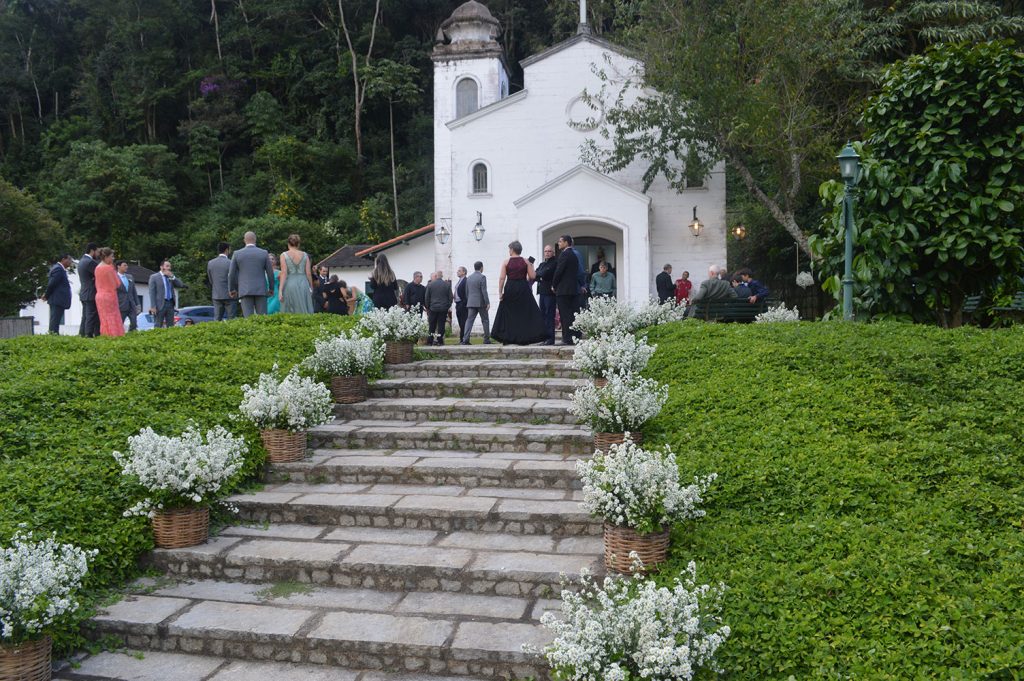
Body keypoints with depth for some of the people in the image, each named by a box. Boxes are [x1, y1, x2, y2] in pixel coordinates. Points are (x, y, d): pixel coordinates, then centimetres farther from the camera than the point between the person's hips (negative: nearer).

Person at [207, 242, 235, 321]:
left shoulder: (210, 263, 5)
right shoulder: (230, 263, -10)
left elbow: (210, 280, 10)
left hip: (216, 296, 4)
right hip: (229, 295, -4)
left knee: (217, 320, 6)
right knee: (231, 320, 0)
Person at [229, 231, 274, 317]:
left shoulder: (237, 254, 1)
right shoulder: (264, 253, 1)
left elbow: (231, 274, 2)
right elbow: (270, 272, 3)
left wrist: (232, 289, 15)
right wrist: (271, 288, 16)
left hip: (245, 291, 0)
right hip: (260, 290, 0)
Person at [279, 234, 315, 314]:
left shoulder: (284, 255, -1)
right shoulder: (304, 255, 5)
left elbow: (283, 273, -8)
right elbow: (308, 273, 2)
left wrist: (281, 290, -8)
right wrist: (311, 288, 12)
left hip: (289, 285, -2)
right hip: (303, 284, 2)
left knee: (289, 314, 2)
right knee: (304, 312, 4)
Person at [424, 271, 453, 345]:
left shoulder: (430, 285, -2)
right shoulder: (447, 285, -1)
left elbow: (426, 297, 3)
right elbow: (451, 297, 2)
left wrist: (427, 307, 13)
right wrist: (448, 306, 13)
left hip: (433, 308, 0)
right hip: (443, 308, 0)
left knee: (432, 326, 6)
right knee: (441, 325, 2)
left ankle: (430, 341, 7)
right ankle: (440, 341, 0)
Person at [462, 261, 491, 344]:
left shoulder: (468, 278, 10)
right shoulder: (482, 277, -9)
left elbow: (466, 291, 14)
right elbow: (484, 291, -14)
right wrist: (488, 303, -11)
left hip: (471, 303, 5)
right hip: (481, 303, -5)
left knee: (469, 320, 0)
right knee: (485, 320, 7)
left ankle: (465, 339, -11)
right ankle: (486, 339, 10)